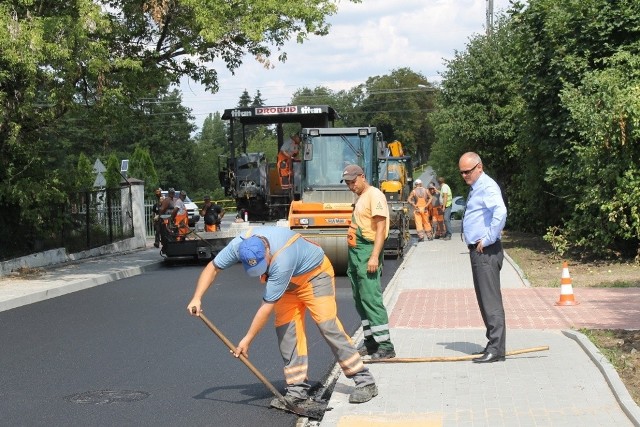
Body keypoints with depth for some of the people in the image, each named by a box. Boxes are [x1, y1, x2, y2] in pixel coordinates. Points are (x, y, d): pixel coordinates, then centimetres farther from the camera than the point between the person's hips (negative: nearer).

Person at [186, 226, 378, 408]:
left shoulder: (282, 261, -41)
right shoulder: (239, 245, -25)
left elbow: (267, 307, -34)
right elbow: (212, 268, -10)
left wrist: (247, 340, -27)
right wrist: (197, 298, -22)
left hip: (315, 274, -7)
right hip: (289, 282, 7)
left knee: (327, 325, -18)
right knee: (286, 330, -6)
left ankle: (365, 381, -12)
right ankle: (297, 391, 0)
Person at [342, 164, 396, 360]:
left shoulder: (374, 195, -10)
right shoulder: (360, 198, 19)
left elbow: (381, 227, -17)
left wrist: (375, 256, -24)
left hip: (367, 252, -10)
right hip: (355, 252, 10)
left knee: (371, 298, -12)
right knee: (360, 299, 11)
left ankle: (385, 346, -9)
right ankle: (371, 342, 19)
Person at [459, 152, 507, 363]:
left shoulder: (488, 186, -13)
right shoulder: (476, 188, 19)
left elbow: (500, 212, -30)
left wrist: (488, 239, -24)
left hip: (486, 251, -10)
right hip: (478, 251, 10)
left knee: (491, 300, -9)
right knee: (484, 299, 13)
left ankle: (496, 349, -7)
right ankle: (493, 344, 19)